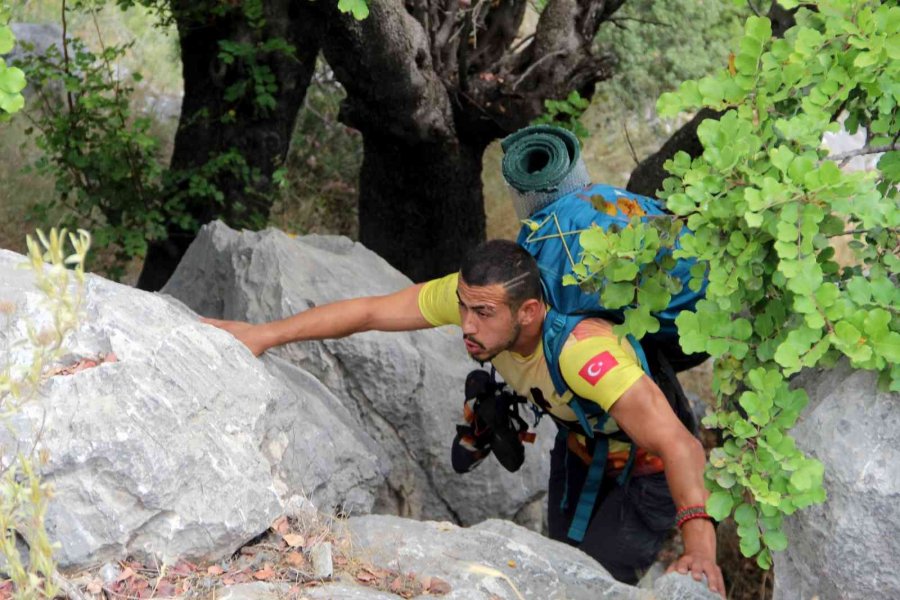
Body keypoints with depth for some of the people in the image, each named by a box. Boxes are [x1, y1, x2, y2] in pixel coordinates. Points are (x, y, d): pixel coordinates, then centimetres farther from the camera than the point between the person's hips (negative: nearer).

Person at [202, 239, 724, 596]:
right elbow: (371, 311, -15)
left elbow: (677, 443, -53)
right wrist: (264, 334, -14)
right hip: (579, 445, 7)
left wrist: (699, 543, -66)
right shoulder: (476, 294, -27)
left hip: (647, 465, -7)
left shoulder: (581, 349, -46)